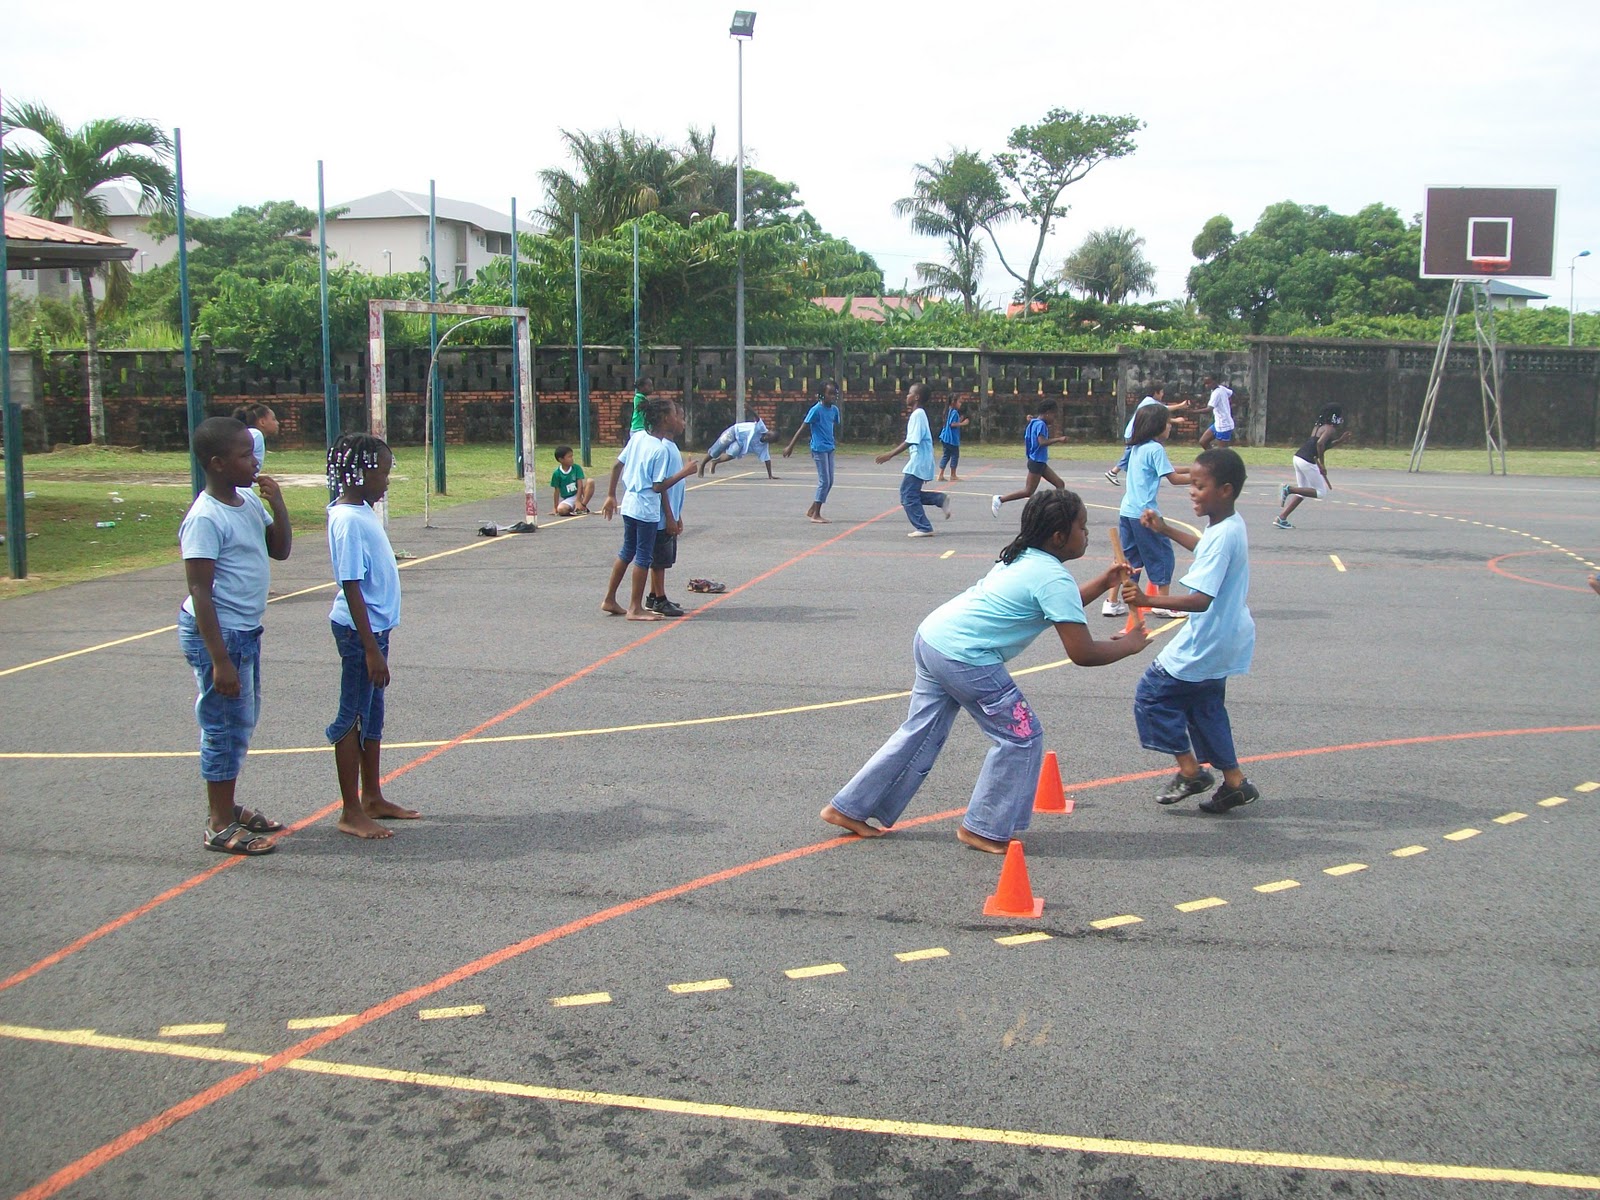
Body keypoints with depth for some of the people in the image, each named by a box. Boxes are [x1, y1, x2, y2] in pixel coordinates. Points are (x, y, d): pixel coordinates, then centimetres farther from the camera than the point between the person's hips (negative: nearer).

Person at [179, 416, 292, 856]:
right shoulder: (205, 518, -21)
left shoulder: (248, 501, 4)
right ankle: (220, 827, 12)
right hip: (217, 634, -9)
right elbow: (200, 592, -22)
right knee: (224, 726, 0)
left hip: (246, 631, 9)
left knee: (242, 721, 18)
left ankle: (228, 807, 33)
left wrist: (278, 505, -4)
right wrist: (220, 660, -23)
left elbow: (280, 550, 14)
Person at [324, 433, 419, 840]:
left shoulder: (363, 511, 9)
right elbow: (351, 587, -22)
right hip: (359, 630, -10)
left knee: (373, 715, 17)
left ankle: (372, 798, 28)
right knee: (353, 718, 0)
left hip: (376, 626, 10)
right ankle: (351, 813, 8)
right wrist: (371, 648, -22)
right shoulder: (348, 521, -20)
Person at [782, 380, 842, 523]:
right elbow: (802, 428, -13)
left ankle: (812, 510, 19)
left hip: (829, 449, 8)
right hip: (819, 449, -8)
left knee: (829, 482, 9)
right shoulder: (816, 410, -14)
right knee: (824, 481, -7)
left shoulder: (834, 410, 7)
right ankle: (815, 515, 1)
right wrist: (790, 446, -14)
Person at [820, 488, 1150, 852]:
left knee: (922, 734, 20)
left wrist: (1103, 582, 24)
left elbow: (1059, 608, 32)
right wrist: (1127, 645, 3)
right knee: (1021, 739, 4)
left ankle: (848, 808, 26)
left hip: (931, 637, 10)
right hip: (964, 658, -10)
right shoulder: (1054, 578, -13)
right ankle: (984, 829, 14)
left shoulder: (1024, 558, 15)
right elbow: (1082, 654, -13)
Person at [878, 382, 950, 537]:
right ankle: (941, 498, 11)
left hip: (917, 463, -10)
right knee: (911, 494, 15)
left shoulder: (917, 415, -15)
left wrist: (890, 455, -25)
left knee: (909, 496, -4)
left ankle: (923, 528, 1)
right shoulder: (919, 414, 15)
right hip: (919, 462, 10)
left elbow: (910, 441, -24)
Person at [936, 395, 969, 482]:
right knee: (955, 455, 1)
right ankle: (953, 476, 6)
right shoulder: (954, 412, -14)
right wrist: (962, 424, -17)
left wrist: (960, 421, 16)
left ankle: (941, 475, 8)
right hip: (952, 438, -9)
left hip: (945, 437, 9)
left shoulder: (949, 411, 14)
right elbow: (952, 424, -22)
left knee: (945, 455, 11)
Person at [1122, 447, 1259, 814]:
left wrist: (1149, 601, -41)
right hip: (1225, 640, 10)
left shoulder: (1221, 536, -26)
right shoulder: (1230, 526, 5)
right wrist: (1166, 530, 29)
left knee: (1152, 693, 1)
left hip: (1207, 644, -10)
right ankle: (1234, 782, 23)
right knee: (1205, 707, 20)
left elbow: (1201, 599, -34)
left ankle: (1190, 770, 7)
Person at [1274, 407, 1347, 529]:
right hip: (1308, 462, -9)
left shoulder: (1318, 426, 20)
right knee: (1321, 492, 3)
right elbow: (1320, 443, -23)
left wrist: (1340, 440, 25)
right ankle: (1289, 489, -11)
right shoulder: (1331, 429, -6)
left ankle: (1281, 518, 12)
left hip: (1298, 457, 9)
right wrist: (1321, 463, -17)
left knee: (1302, 491, 18)